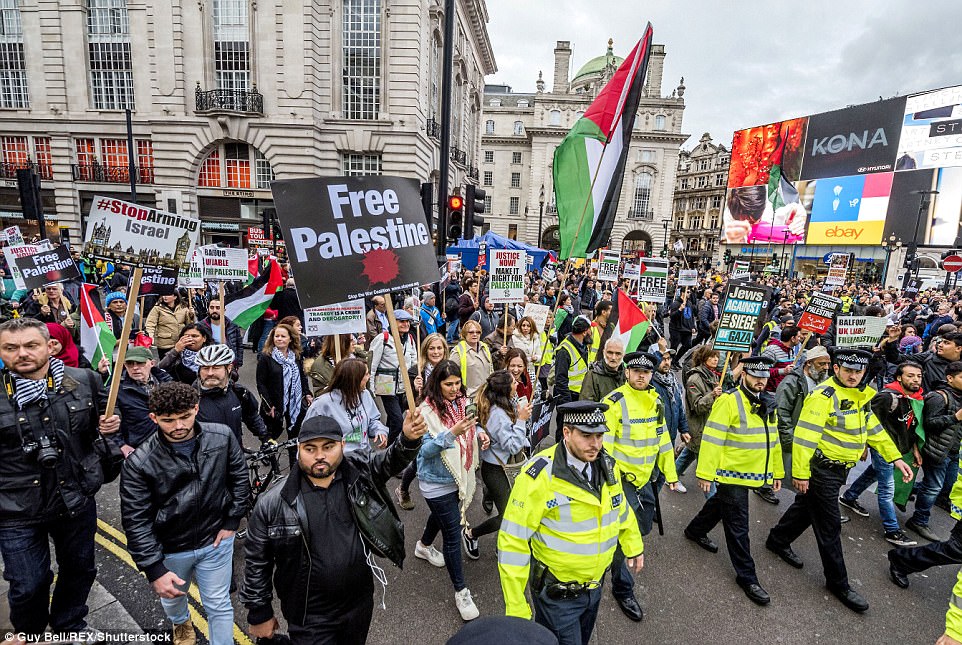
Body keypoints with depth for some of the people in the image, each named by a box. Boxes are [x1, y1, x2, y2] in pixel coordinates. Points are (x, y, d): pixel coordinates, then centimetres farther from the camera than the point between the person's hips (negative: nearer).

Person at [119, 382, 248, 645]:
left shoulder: (222, 437, -18)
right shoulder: (139, 463, -21)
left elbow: (240, 477, -3)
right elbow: (136, 522, -17)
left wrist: (232, 522, -4)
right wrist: (155, 570, -19)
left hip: (216, 540, -1)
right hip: (170, 549, 1)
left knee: (219, 605, 12)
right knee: (173, 598, 29)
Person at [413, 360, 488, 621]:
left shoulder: (462, 402, -5)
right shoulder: (427, 411, -23)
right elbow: (425, 450, -26)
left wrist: (479, 432, -9)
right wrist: (452, 433, -39)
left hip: (460, 475, 7)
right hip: (438, 481, -7)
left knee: (441, 515, 30)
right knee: (452, 533, 1)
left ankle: (423, 546, 59)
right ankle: (461, 590, 19)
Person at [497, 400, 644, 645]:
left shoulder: (607, 465, -6)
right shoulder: (540, 475, -27)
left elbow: (621, 509, 14)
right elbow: (513, 540, -24)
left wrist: (633, 546, 24)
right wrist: (516, 609, -20)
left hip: (595, 585, 7)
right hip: (557, 594, -7)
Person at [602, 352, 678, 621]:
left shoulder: (656, 402, 5)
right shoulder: (614, 402, -18)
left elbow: (662, 439, 15)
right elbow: (604, 444, -19)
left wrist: (670, 472, 18)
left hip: (645, 478, 7)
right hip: (621, 479, -7)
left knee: (643, 528, 20)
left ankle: (612, 553, 49)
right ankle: (622, 589, 19)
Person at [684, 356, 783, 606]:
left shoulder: (768, 404, 7)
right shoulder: (728, 401, -18)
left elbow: (772, 439, 17)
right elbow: (712, 439, -20)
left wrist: (777, 472, 18)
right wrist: (705, 473, -20)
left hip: (755, 474, 8)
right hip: (732, 474, -8)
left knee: (719, 505, 25)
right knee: (738, 526, 2)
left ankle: (695, 531, 47)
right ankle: (747, 576, 16)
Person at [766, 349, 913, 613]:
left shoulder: (860, 396, 7)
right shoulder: (823, 396, -22)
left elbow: (873, 428, 17)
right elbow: (804, 436, -24)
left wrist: (895, 458, 9)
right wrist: (800, 473, -23)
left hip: (838, 469, 9)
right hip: (820, 469, -9)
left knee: (806, 507, 22)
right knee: (829, 526, 2)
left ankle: (778, 541, 41)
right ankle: (838, 582, 17)